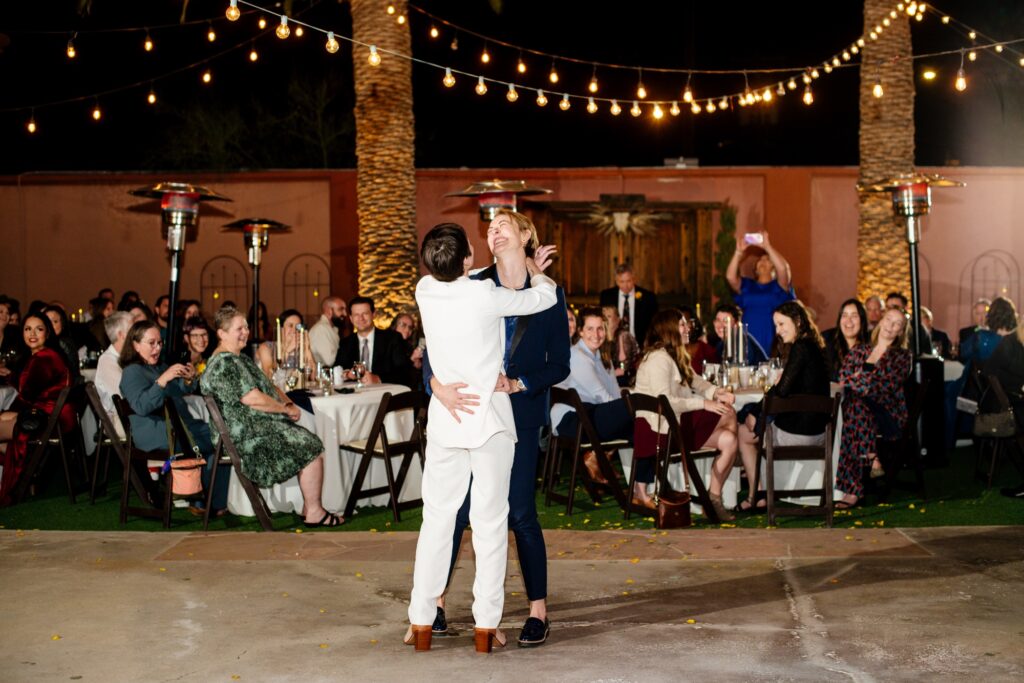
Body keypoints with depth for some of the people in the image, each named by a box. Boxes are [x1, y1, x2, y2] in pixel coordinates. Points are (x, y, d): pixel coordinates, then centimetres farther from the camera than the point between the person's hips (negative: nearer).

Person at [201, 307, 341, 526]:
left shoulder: (238, 359, 19)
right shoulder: (225, 364, -17)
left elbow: (268, 387, 22)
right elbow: (252, 399, -23)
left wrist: (289, 403, 3)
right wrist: (285, 409, -10)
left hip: (256, 428, 10)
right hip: (249, 434, -10)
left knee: (309, 441, 5)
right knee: (311, 448, -11)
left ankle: (309, 507, 6)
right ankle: (314, 513, -4)